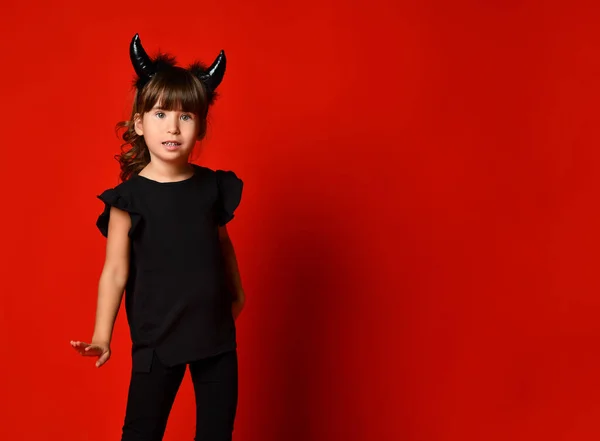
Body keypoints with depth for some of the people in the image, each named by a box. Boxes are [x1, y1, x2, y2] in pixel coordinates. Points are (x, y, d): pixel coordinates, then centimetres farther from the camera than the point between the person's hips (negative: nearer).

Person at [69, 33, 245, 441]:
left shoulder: (213, 186, -1)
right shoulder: (129, 197, -10)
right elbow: (116, 271, -10)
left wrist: (236, 293, 24)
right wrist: (102, 338, -13)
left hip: (217, 333, 4)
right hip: (157, 339, -3)